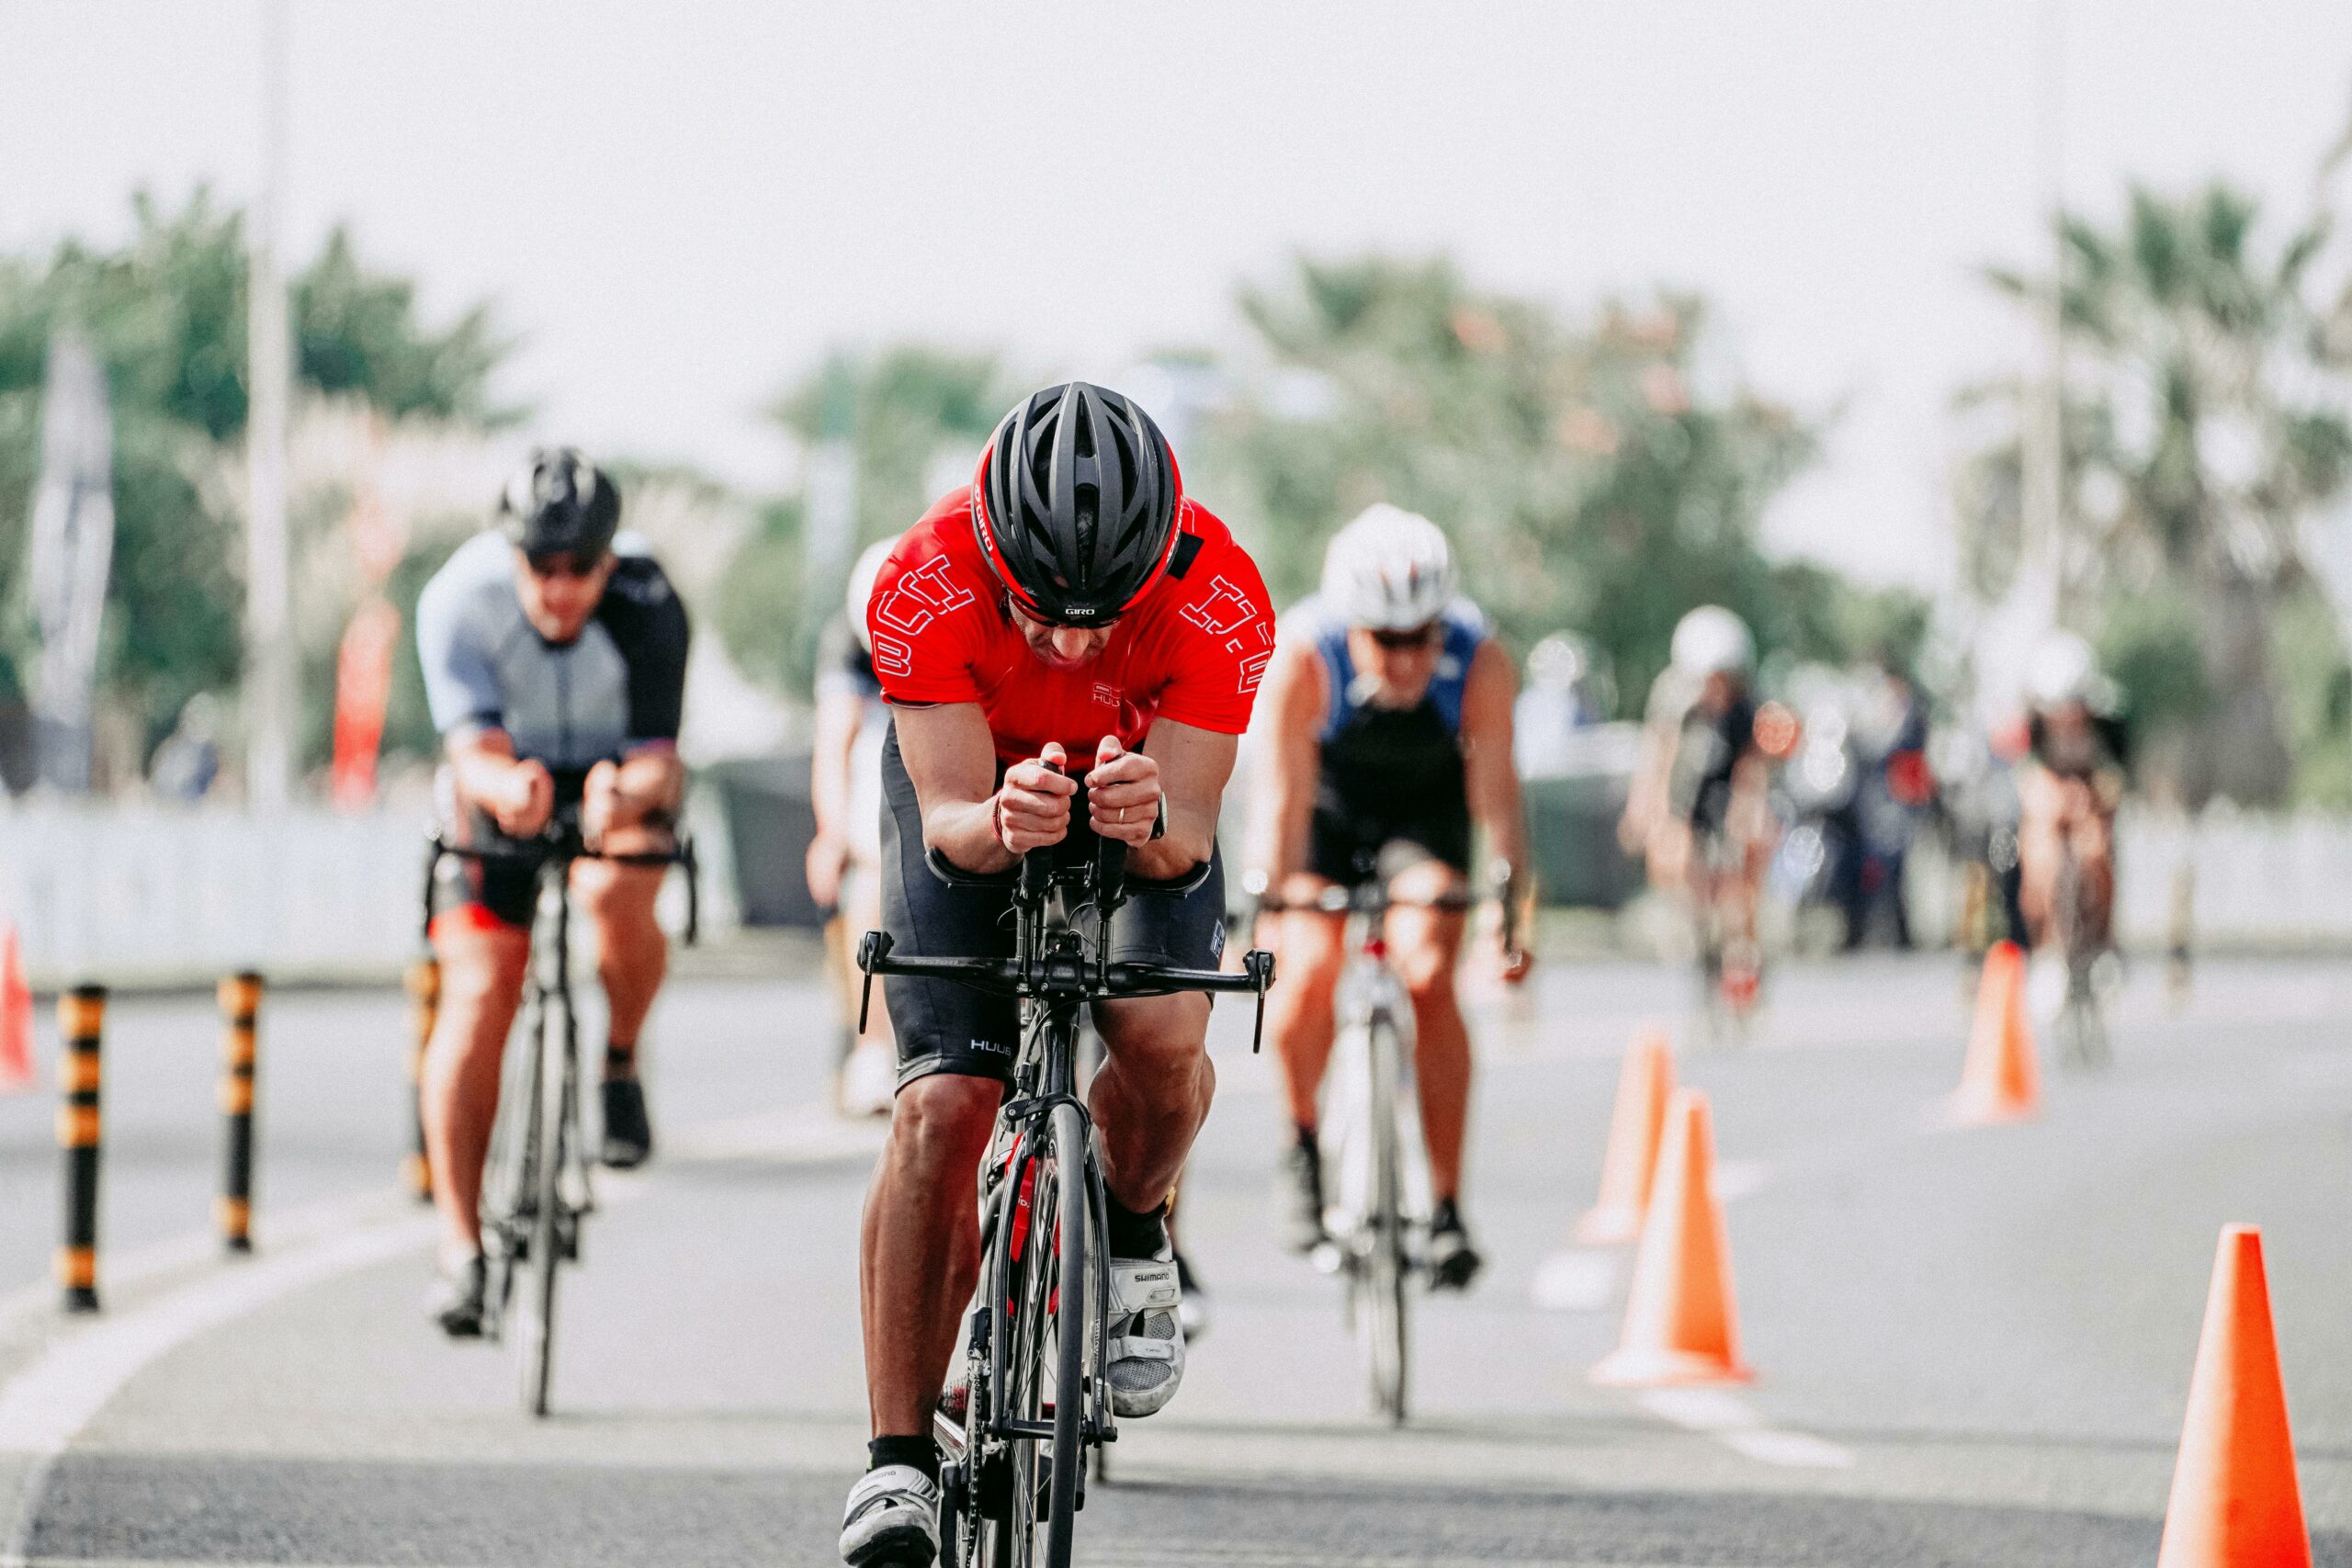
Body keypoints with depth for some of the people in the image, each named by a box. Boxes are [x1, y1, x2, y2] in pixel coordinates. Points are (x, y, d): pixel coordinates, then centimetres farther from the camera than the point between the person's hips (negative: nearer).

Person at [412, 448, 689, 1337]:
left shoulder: (647, 607, -28)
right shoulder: (459, 599, -26)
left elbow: (659, 760, -29)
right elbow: (476, 749, -31)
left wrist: (625, 794, -53)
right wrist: (505, 786, -54)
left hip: (622, 776, -1)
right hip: (504, 782, 1)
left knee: (615, 896, -34)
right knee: (478, 995, -14)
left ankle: (621, 1065, -4)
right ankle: (461, 1246, -9)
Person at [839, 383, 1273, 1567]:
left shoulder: (1219, 603, -34)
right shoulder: (925, 585, -35)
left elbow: (1189, 834, -32)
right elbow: (949, 813, -32)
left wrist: (1152, 822, -56)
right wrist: (1001, 822, -56)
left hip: (1145, 797, 1)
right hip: (973, 785, -1)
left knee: (1162, 1038, -26)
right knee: (940, 1110, -16)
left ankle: (1132, 1240, 8)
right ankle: (898, 1461, -10)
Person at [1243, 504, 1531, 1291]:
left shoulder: (1480, 661, -30)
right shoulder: (1302, 656, -33)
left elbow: (1494, 787, -28)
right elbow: (1283, 793, -31)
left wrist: (1511, 896, -39)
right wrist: (1267, 907, -40)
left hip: (1426, 808, 0)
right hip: (1328, 808, 0)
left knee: (1429, 976, -21)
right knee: (1309, 973, -23)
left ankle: (1446, 1204, -12)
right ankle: (1302, 1144, 6)